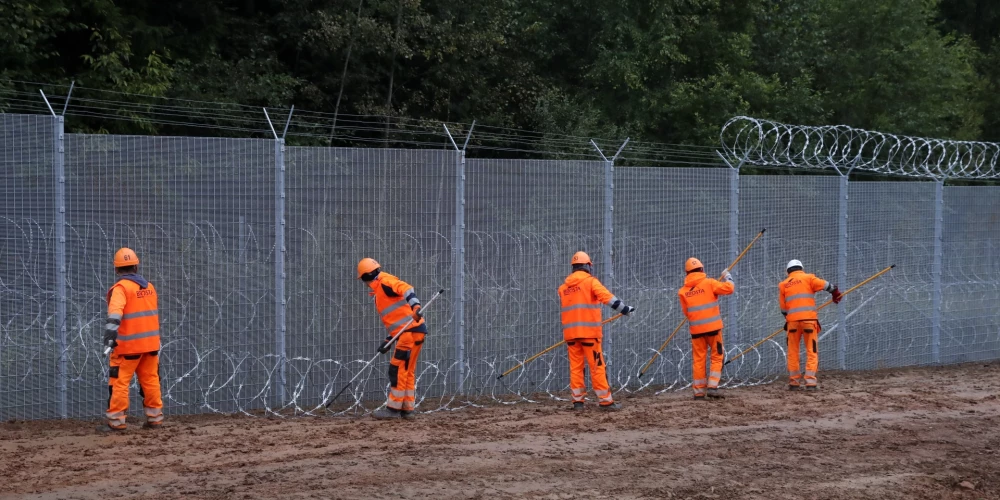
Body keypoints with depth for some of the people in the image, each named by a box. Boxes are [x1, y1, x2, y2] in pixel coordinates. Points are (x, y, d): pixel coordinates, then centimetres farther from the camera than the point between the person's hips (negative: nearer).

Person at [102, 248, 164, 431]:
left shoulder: (121, 287, -10)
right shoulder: (149, 286, 12)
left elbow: (116, 309, -28)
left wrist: (111, 329, -41)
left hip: (129, 344, -6)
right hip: (151, 342, 6)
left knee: (119, 381, -2)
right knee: (151, 380, 12)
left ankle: (116, 421, -4)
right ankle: (155, 418, 15)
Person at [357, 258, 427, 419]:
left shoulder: (385, 281, -6)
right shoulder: (379, 292, 23)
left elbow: (406, 289, -24)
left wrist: (415, 307, -40)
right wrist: (388, 340, 18)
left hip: (411, 330, -10)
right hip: (408, 332, 10)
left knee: (398, 369, -8)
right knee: (407, 371, 13)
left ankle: (393, 409, -4)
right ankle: (407, 409, 18)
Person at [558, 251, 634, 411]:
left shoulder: (563, 286, 12)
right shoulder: (590, 281, -4)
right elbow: (607, 297, -16)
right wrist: (625, 309, -16)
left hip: (570, 332, 5)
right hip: (589, 331, -5)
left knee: (575, 366, 8)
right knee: (596, 366, -3)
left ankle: (577, 400, 7)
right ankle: (605, 401, -3)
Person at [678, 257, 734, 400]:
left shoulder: (683, 291, 3)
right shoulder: (709, 283, -7)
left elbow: (686, 312, 9)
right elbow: (729, 288, -11)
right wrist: (727, 277, 7)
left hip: (696, 329, 3)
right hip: (713, 327, -3)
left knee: (698, 360, 9)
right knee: (717, 357, 9)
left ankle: (699, 392, 9)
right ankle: (712, 387, -2)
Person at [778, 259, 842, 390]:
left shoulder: (783, 284, 13)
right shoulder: (808, 278, 5)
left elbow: (783, 308, 15)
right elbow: (826, 285, 1)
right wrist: (836, 293, 19)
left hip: (792, 320, 2)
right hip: (809, 319, -2)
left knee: (793, 352, 11)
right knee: (812, 351, 1)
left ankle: (794, 381, 12)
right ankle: (810, 382, -7)